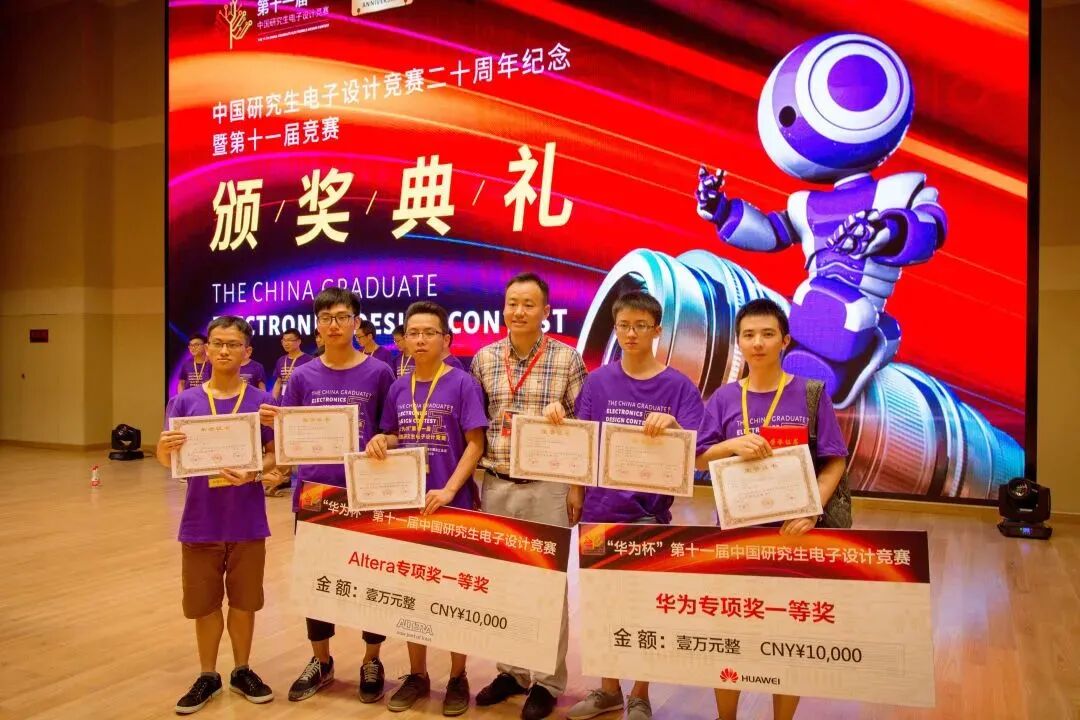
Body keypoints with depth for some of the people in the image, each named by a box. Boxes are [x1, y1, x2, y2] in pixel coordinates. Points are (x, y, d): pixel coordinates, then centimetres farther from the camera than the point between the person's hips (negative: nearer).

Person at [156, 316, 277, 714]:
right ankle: (208, 675, 31)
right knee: (203, 603, 12)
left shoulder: (262, 402, -3)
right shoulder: (185, 401, 0)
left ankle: (242, 670, 31)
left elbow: (275, 454, -1)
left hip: (247, 521, -1)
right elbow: (167, 460, -1)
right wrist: (165, 447, -24)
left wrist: (253, 471, -21)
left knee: (244, 600, 12)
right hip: (201, 521, 1)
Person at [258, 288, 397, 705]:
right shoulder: (303, 376, 3)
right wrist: (272, 422, -15)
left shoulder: (379, 373, -3)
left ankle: (372, 662, 27)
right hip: (314, 490, 2)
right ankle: (320, 661, 33)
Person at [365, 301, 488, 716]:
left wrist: (449, 490, -21)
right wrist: (379, 441, -8)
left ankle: (457, 678, 23)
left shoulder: (462, 383, -9)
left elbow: (476, 444, -11)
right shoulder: (398, 389, 6)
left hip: (453, 505, -4)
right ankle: (417, 675, 29)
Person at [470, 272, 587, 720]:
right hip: (495, 486, 3)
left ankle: (547, 682, 20)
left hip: (548, 488, -3)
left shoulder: (567, 359, -4)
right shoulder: (484, 359, 4)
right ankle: (510, 671, 28)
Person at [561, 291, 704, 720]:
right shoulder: (597, 382, 4)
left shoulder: (678, 387, -4)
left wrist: (671, 425, -29)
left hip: (649, 512, -3)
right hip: (600, 508, 3)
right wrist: (559, 417, -13)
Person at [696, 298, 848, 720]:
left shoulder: (810, 394, -3)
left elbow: (835, 462, -4)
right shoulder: (725, 397, 1)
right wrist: (733, 444, -17)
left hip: (793, 527, -1)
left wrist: (812, 510, -17)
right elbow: (699, 460, 1)